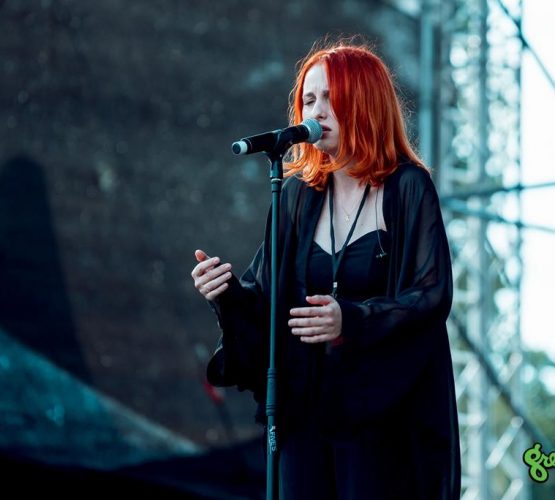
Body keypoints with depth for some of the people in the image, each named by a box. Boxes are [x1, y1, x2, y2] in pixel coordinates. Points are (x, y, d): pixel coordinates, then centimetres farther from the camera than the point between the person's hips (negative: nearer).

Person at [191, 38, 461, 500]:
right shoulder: (299, 194, 8)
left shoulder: (407, 189, -5)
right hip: (306, 409, 4)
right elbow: (266, 300, 8)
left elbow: (432, 297, -13)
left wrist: (350, 322, -27)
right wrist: (230, 293, -14)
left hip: (381, 413, -4)